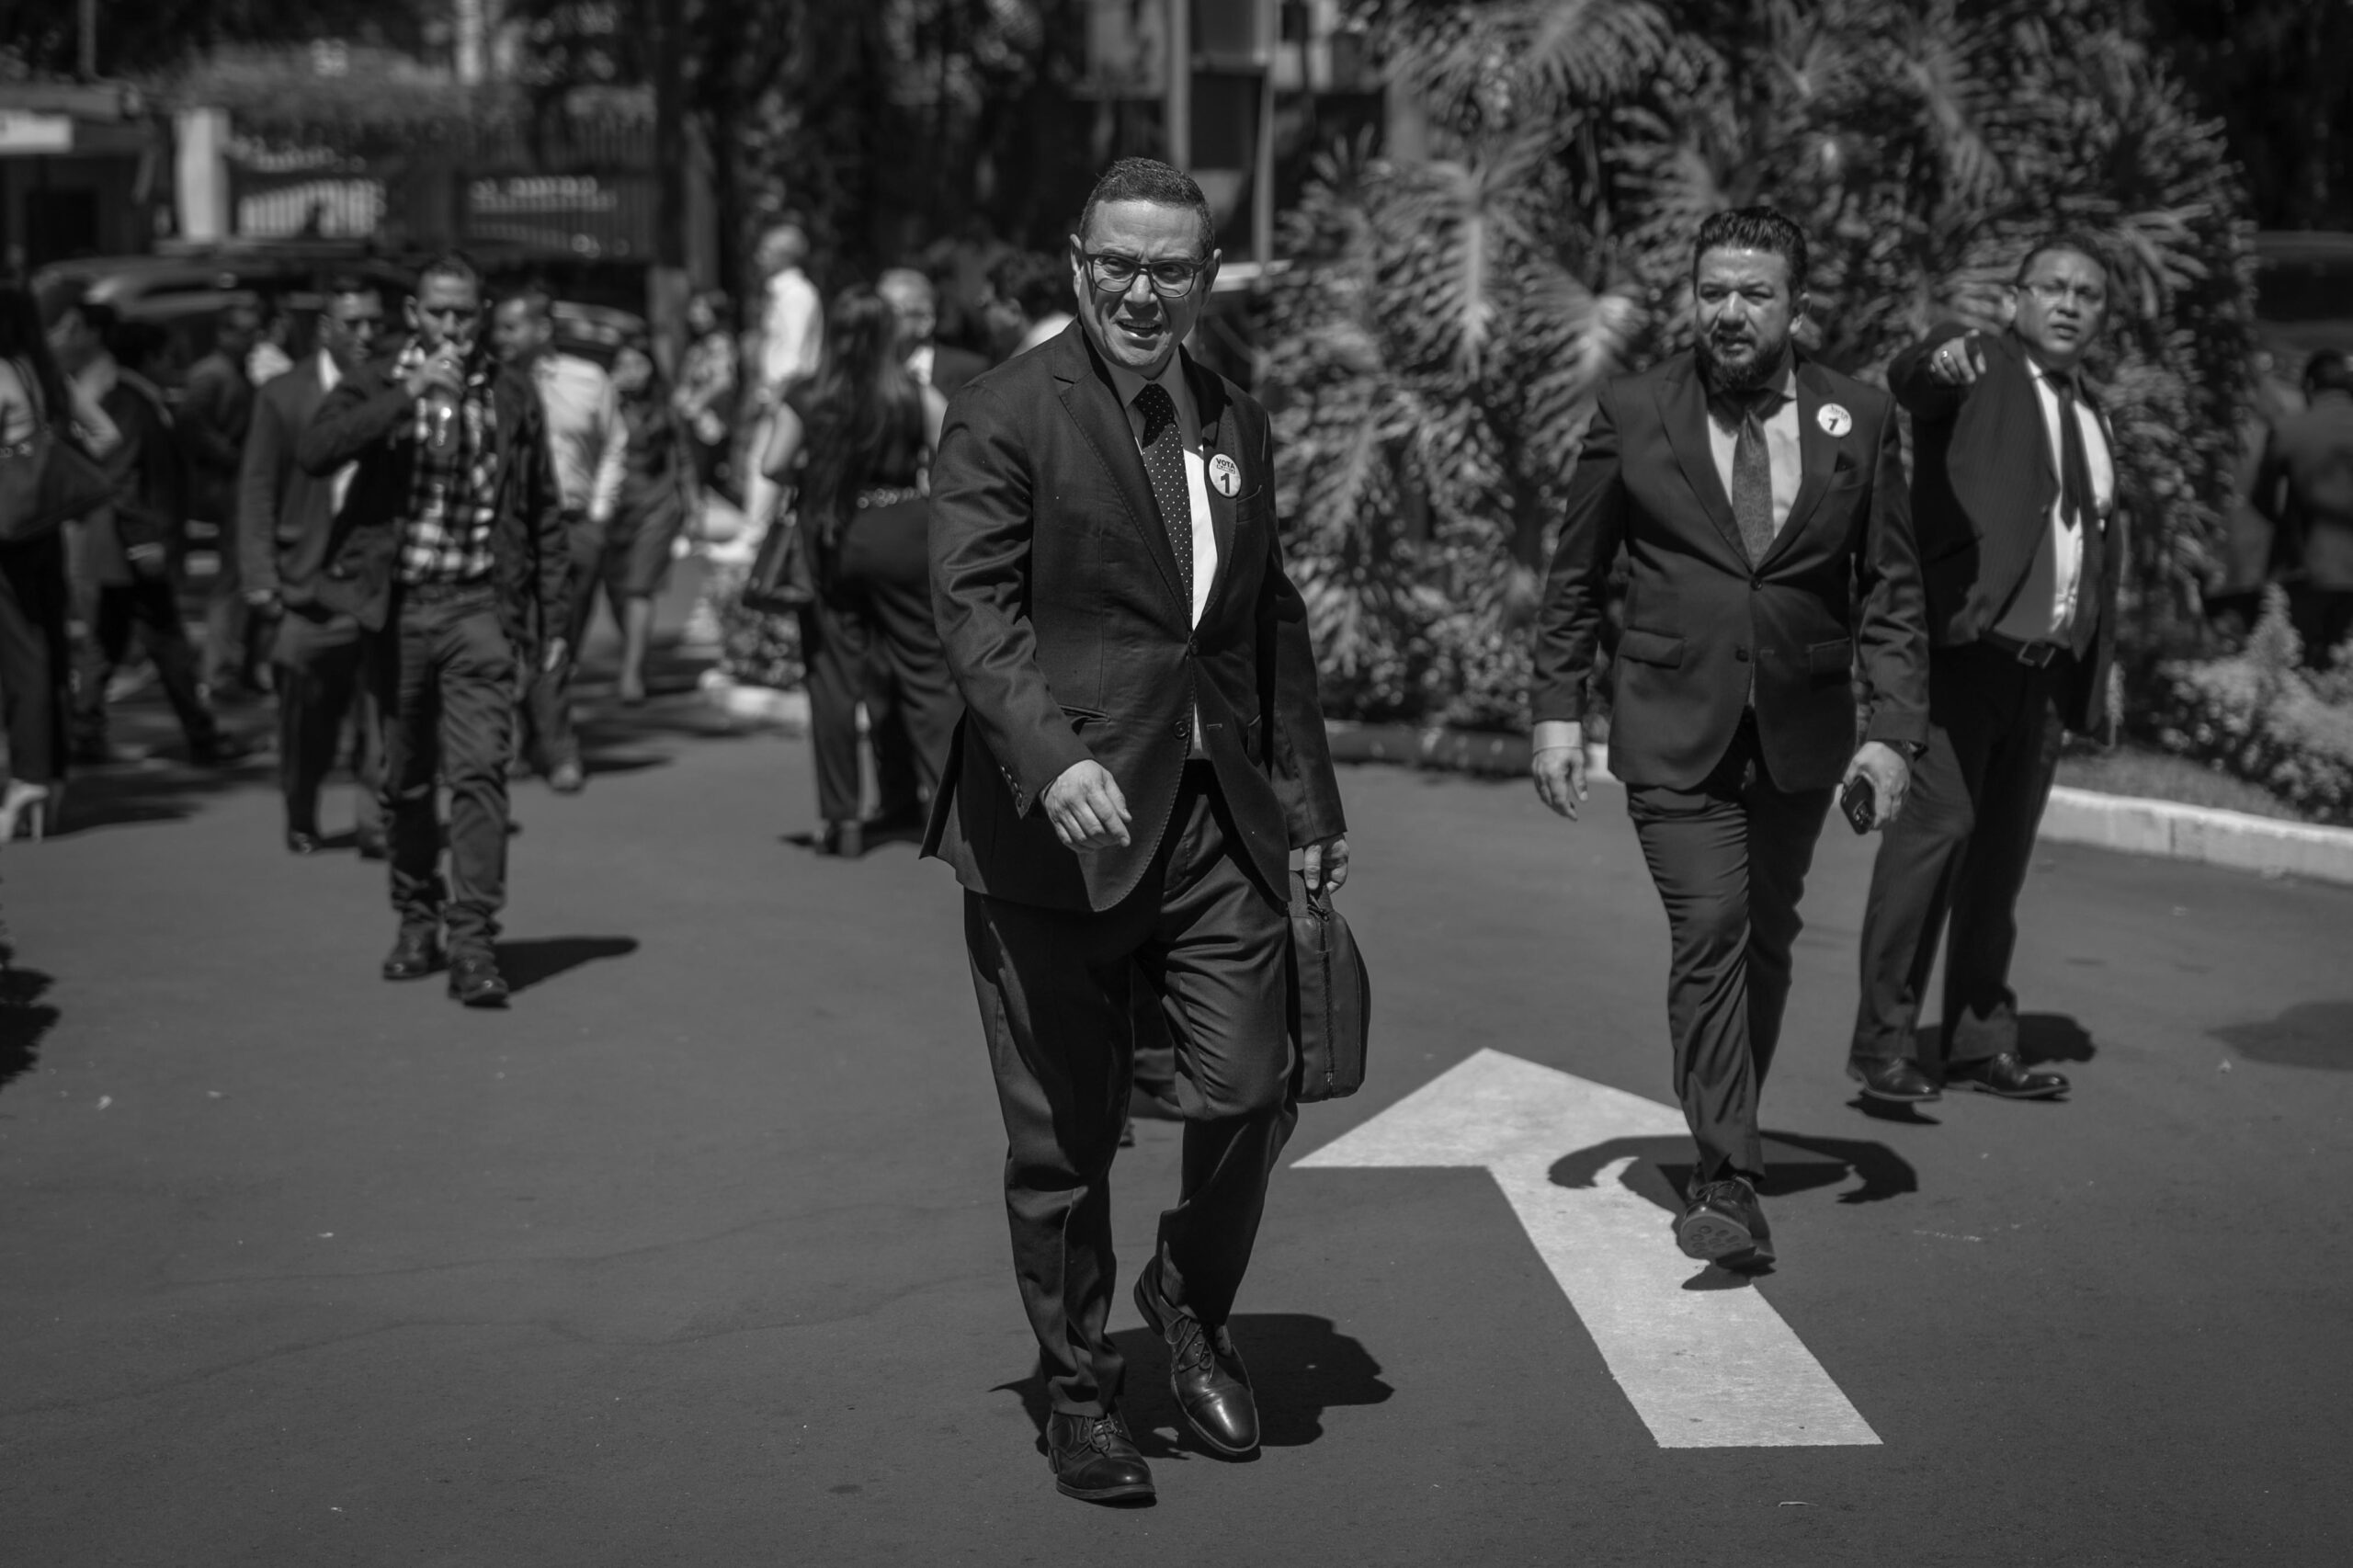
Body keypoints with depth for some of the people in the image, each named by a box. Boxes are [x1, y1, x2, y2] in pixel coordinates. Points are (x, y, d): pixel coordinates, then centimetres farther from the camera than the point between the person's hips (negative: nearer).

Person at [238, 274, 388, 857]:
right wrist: (260, 579, -3)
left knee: (383, 709, -8)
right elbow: (257, 492, 4)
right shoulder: (283, 395, 5)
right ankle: (300, 819, 26)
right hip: (310, 584, 0)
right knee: (307, 716, 8)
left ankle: (377, 820, -3)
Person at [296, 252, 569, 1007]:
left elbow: (543, 511, 10)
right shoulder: (374, 384, 1)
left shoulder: (513, 392, 5)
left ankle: (473, 943, -12)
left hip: (480, 607, -1)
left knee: (479, 770, -11)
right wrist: (408, 395, -24)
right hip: (399, 605, 1)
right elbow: (313, 454, -18)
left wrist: (554, 615, 7)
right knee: (406, 779, 10)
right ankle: (417, 923, 26)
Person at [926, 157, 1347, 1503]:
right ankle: (1078, 1389, 23)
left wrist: (1313, 805, 20)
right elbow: (974, 605, -15)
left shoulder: (1240, 425, 15)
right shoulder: (1005, 417, -5)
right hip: (1056, 823, -5)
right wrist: (1053, 759, -30)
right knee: (1065, 1136, 4)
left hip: (1220, 820, 5)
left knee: (1253, 1092, 0)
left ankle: (1194, 1303, 29)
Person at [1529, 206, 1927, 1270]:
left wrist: (1893, 729, -4)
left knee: (1766, 942, 12)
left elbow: (1890, 588, 4)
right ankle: (1728, 1180, -13)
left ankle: (1727, 1141, 30)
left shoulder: (1859, 420, 2)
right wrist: (1557, 709, -1)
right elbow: (1574, 576, 5)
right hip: (1673, 727, -2)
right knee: (1710, 931, -14)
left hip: (1801, 732, 3)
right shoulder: (1633, 414, -1)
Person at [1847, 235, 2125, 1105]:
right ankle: (1884, 1037, -8)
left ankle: (1981, 1039, 18)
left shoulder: (2091, 411, 20)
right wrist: (1943, 359, -49)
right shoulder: (1979, 370, -1)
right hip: (1962, 644, -7)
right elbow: (1906, 377, -24)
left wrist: (2097, 673, 18)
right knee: (1935, 824, -12)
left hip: (2049, 665, 7)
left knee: (2004, 846, 10)